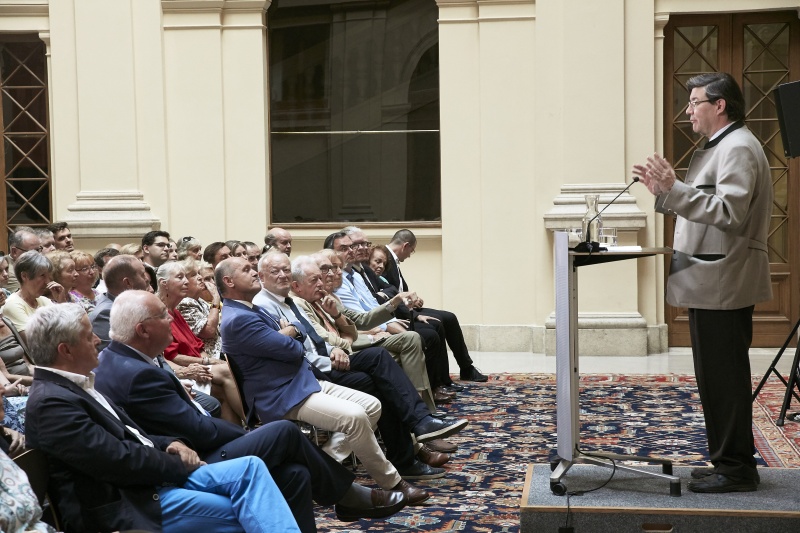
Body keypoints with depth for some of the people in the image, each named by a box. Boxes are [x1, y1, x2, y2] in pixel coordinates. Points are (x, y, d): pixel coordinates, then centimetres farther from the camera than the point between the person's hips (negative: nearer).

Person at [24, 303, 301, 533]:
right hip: (129, 506, -9)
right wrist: (181, 464, -8)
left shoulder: (74, 385, 13)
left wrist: (169, 444, 0)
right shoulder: (52, 402, -17)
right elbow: (119, 461, -21)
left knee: (251, 467, -6)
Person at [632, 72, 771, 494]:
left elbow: (728, 213, -24)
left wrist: (674, 188, -26)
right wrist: (663, 190, 13)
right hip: (711, 284, 11)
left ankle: (735, 469, 3)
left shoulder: (738, 148, -13)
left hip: (723, 285, -11)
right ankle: (727, 462, 22)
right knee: (717, 378, 14)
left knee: (724, 379, -5)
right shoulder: (717, 147, 20)